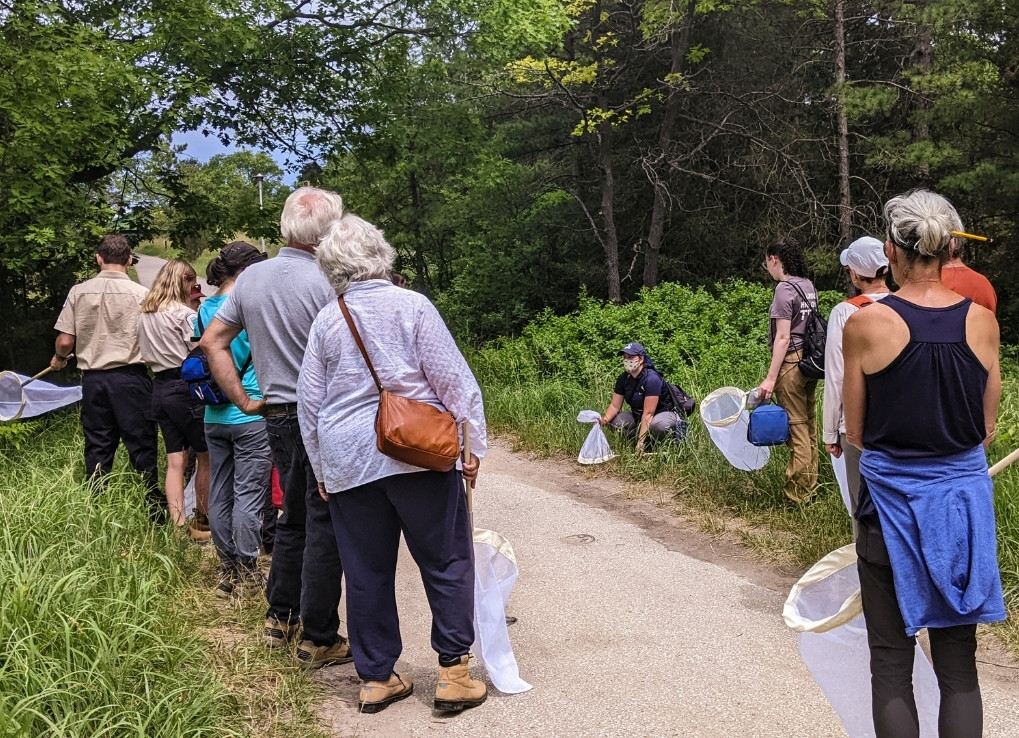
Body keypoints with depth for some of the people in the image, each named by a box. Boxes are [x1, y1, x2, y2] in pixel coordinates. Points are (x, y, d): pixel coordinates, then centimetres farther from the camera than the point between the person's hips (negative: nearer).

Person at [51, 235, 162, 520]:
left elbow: (65, 341, 1)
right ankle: (155, 510, 5)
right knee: (142, 446, 2)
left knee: (97, 448, 10)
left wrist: (58, 359, 22)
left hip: (93, 378, 3)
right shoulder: (140, 294, -6)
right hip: (131, 376, -3)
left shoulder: (79, 292, 1)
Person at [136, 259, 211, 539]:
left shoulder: (144, 314, 13)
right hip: (185, 387, -7)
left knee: (175, 460, 7)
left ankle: (179, 526, 5)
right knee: (206, 456, 7)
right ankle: (204, 521, 16)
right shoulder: (183, 313, -11)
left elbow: (146, 353, 16)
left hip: (159, 387, 7)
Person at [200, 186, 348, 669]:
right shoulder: (328, 284, -17)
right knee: (324, 528, 2)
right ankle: (318, 639, 10)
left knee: (294, 517, 22)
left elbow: (212, 341, 7)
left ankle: (280, 619, 31)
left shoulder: (251, 278, 4)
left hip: (277, 415, 7)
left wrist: (244, 401, 7)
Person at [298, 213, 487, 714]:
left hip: (348, 463, 4)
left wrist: (321, 469, 19)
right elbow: (453, 381, -6)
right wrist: (474, 442, 0)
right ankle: (452, 672, 7)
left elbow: (309, 403, 10)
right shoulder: (412, 307, -4)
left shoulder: (325, 321, 6)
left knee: (368, 572, 11)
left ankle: (376, 677, 19)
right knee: (447, 563, 7)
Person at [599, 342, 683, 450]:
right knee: (614, 422, -15)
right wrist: (605, 419, -26)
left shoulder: (651, 379, -27)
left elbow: (648, 413, -30)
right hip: (638, 416, 7)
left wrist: (640, 442, -33)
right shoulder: (623, 378, -5)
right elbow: (615, 406, -3)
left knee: (658, 426, -41)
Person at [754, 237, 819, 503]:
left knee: (796, 428, -3)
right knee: (809, 426, 14)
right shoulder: (808, 286, 11)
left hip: (791, 362, -9)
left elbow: (783, 338, -17)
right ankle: (809, 486, 23)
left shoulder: (785, 289, -13)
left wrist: (771, 378, -17)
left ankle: (797, 494, 3)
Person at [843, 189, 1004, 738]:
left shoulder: (865, 325, -11)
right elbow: (986, 429, 6)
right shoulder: (982, 321, -3)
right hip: (963, 501, 3)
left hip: (893, 500, -2)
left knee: (891, 662, 9)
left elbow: (855, 434, -3)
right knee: (958, 663, 12)